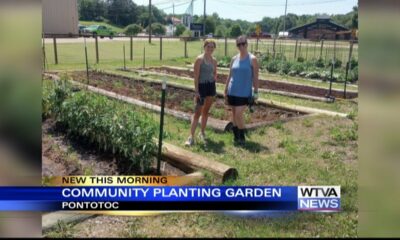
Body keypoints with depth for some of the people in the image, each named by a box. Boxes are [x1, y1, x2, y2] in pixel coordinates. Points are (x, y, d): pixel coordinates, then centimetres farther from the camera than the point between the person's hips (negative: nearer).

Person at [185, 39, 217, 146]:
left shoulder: (214, 60, 7)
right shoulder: (199, 59, -9)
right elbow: (196, 76, -12)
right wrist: (196, 91, -17)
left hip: (211, 86, 6)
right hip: (202, 86, -6)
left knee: (206, 111, 13)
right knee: (197, 112, -8)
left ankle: (202, 133, 25)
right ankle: (191, 136, -7)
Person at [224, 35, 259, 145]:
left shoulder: (252, 59, -6)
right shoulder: (234, 59, 6)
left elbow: (255, 77, -5)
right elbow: (230, 76, 10)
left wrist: (256, 92, -9)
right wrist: (225, 91, 8)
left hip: (244, 92, -4)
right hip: (232, 91, 5)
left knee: (239, 114, -12)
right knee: (234, 114, 9)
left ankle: (242, 137, 6)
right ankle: (236, 136, 22)